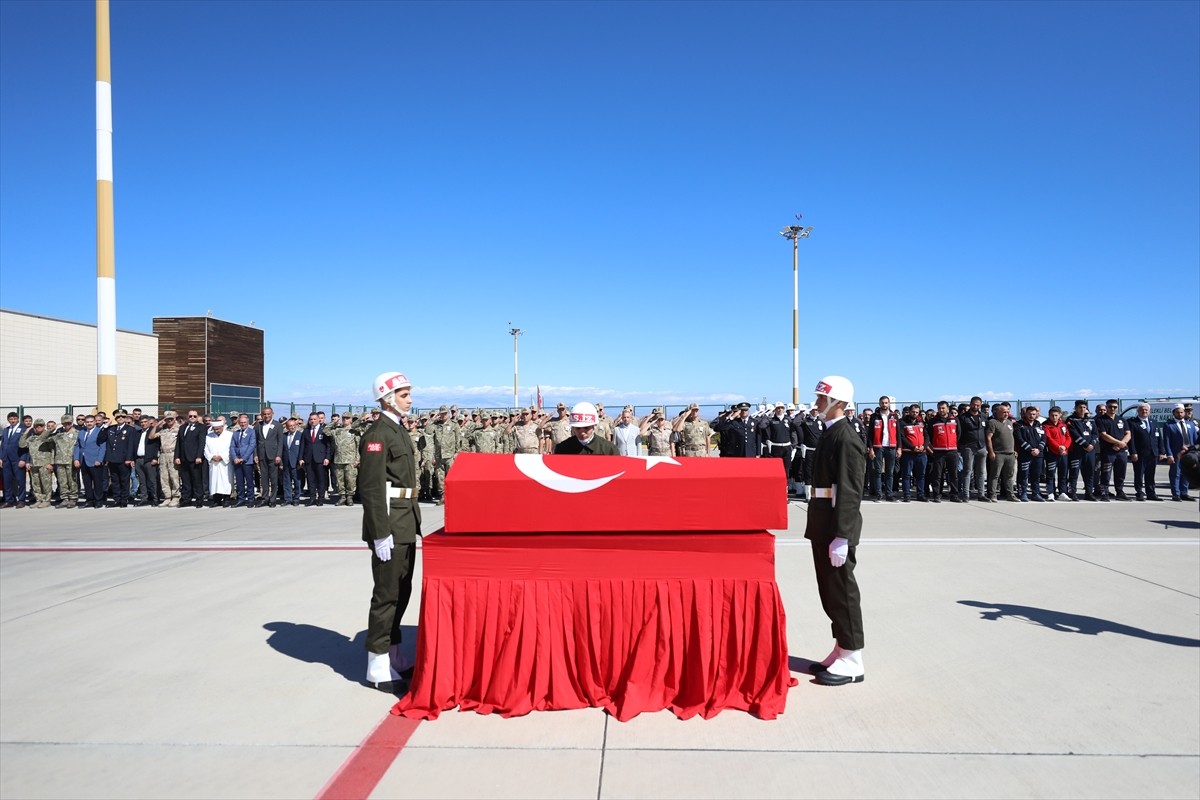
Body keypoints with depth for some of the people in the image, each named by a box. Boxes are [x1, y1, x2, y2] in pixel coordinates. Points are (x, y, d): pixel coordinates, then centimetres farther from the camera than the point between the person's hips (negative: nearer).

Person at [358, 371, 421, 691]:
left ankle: (394, 658, 28)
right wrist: (380, 533, -23)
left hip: (406, 524, 10)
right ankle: (379, 668, 7)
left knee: (401, 592, 16)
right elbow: (371, 488, -20)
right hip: (390, 525, -10)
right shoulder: (377, 435, -15)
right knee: (386, 595, -3)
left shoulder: (400, 431, 15)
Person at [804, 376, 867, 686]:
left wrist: (841, 536, -23)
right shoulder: (829, 433, 13)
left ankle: (851, 661, 10)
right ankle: (841, 650, 26)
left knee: (842, 590, -1)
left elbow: (850, 491, -21)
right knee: (830, 591, 15)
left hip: (837, 525, -9)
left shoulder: (846, 438, -16)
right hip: (823, 523, 9)